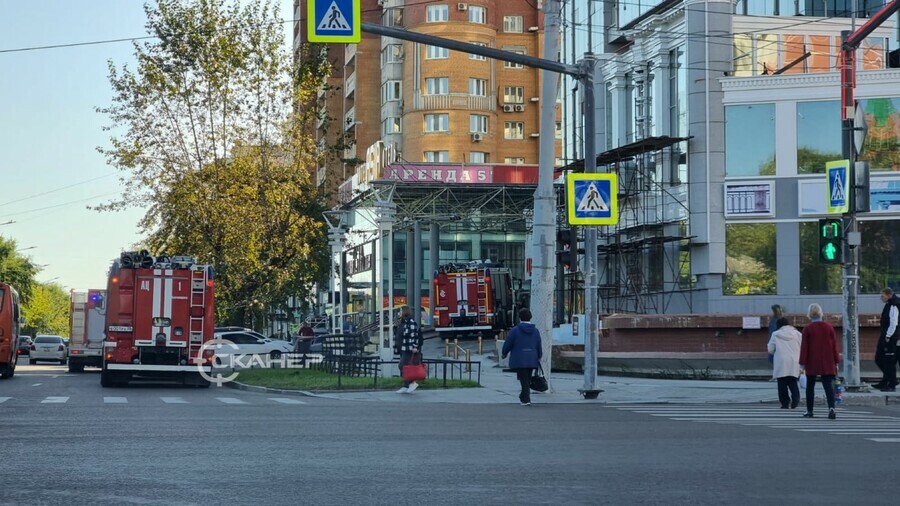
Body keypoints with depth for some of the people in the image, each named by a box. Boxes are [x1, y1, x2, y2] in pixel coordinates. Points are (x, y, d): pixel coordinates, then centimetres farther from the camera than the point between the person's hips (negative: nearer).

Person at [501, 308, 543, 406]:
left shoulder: (515, 330, -11)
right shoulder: (535, 331, 2)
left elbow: (508, 344, -6)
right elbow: (539, 346, 6)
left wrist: (504, 353, 12)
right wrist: (539, 357, 21)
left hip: (519, 360, -4)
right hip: (532, 360, 4)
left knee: (524, 379, -3)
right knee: (528, 379, 17)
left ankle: (526, 399, -9)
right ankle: (523, 397, 29)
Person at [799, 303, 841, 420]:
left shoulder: (807, 329, -6)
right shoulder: (829, 327, 1)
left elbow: (804, 347, -6)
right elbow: (834, 345, 4)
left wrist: (802, 364, -2)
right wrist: (836, 362, 10)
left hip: (812, 363, -1)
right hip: (827, 364, 1)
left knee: (810, 386, 11)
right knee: (828, 385, -2)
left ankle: (809, 411, 15)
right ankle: (831, 408, -23)